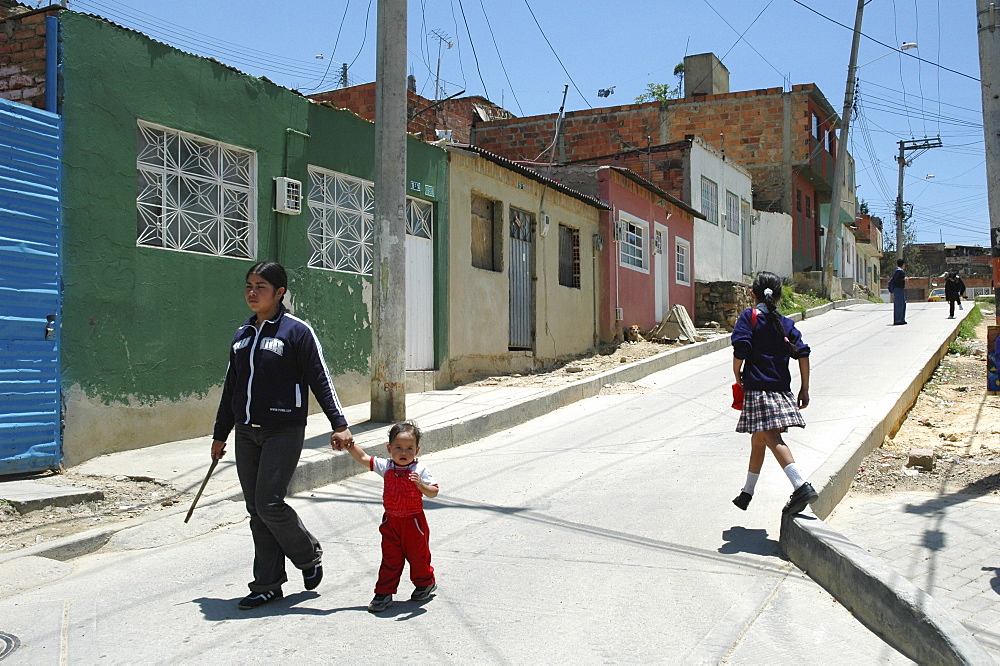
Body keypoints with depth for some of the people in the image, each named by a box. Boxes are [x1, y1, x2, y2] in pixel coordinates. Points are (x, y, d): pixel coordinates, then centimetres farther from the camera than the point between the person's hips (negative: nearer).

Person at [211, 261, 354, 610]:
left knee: (269, 504, -11)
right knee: (256, 510, 7)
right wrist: (220, 434, 22)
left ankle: (309, 555, 15)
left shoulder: (297, 331, -6)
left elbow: (320, 379, -7)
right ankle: (268, 584, 18)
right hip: (246, 434, 6)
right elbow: (231, 387, 19)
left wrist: (339, 424, -13)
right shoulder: (242, 335, 12)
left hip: (284, 432, -6)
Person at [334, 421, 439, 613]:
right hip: (391, 521, 3)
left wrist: (420, 485, -32)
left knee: (418, 555, 12)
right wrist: (350, 446, -7)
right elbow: (364, 458, 5)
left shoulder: (420, 469, -11)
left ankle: (425, 583, 35)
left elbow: (433, 492, -14)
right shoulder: (385, 467, 0)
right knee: (390, 559, 6)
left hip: (414, 521, -3)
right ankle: (384, 593, 12)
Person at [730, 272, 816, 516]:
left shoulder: (749, 316, -1)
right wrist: (804, 389, 7)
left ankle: (802, 486, -31)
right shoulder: (786, 323, 11)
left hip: (757, 387, -6)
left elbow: (741, 349, -14)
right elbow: (803, 354, 2)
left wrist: (738, 374, 2)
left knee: (771, 437, -14)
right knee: (758, 439, 17)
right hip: (781, 389, 6)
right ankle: (747, 492, 30)